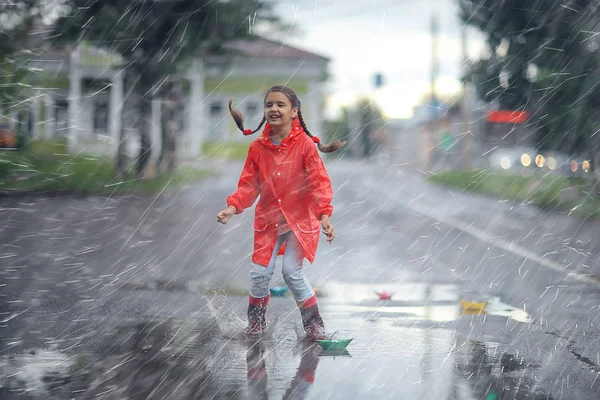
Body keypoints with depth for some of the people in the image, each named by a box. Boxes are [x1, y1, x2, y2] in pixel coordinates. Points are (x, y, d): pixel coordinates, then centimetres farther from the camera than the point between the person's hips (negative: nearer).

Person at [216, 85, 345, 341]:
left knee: (292, 271, -10)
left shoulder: (304, 144, -12)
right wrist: (233, 207, -14)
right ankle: (256, 319, 25)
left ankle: (313, 322, 8)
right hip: (268, 219, 3)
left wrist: (324, 216, -25)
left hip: (300, 219, -3)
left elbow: (319, 182, -15)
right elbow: (249, 184, 2)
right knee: (260, 272, 0)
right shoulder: (257, 148, -2)